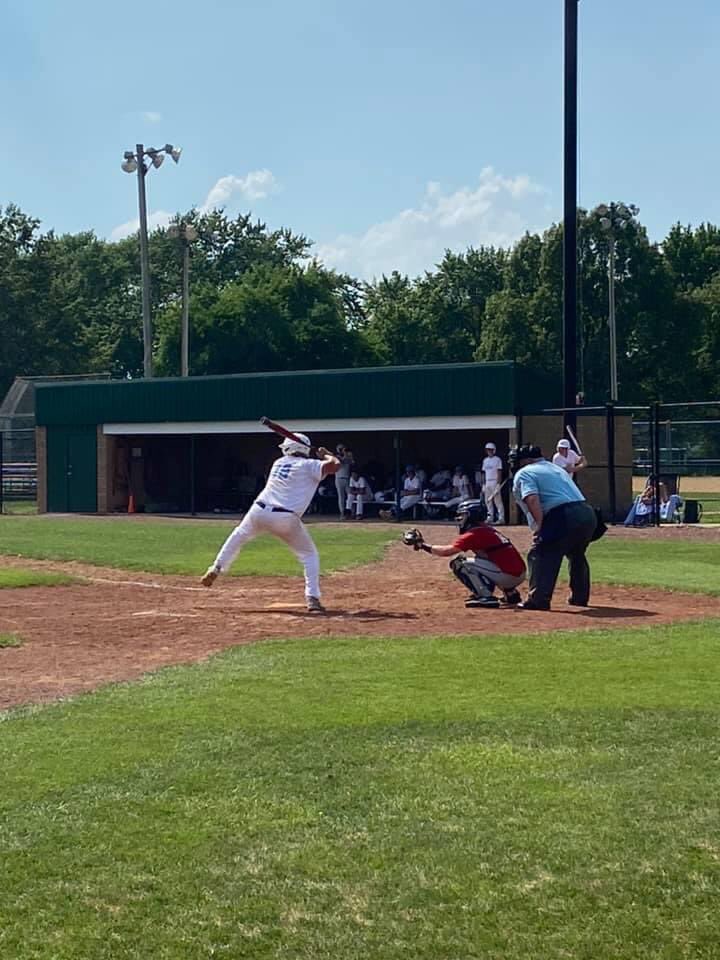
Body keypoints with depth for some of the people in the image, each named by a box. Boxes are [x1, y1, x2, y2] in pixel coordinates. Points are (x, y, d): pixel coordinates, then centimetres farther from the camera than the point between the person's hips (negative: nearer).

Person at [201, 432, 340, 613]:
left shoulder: (279, 462, 19)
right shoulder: (307, 465, 2)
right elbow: (334, 465, -10)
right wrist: (326, 454, 11)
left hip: (259, 511, 4)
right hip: (286, 518, -4)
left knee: (239, 535, 33)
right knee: (309, 554, 12)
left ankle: (215, 569, 31)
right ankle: (312, 598, -2)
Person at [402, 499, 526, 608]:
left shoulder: (475, 534, -10)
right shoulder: (488, 529, 19)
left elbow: (447, 551, -13)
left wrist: (423, 545, -3)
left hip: (508, 575, -9)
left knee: (458, 563, -6)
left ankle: (486, 597, -10)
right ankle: (511, 593, 24)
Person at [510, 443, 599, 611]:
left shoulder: (523, 473, 7)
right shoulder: (557, 468, 32)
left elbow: (532, 499, -11)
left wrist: (540, 526, -15)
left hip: (562, 517, -8)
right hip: (588, 514, 8)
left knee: (540, 555, -1)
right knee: (577, 556, 28)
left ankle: (539, 599, -9)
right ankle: (580, 597, 35)